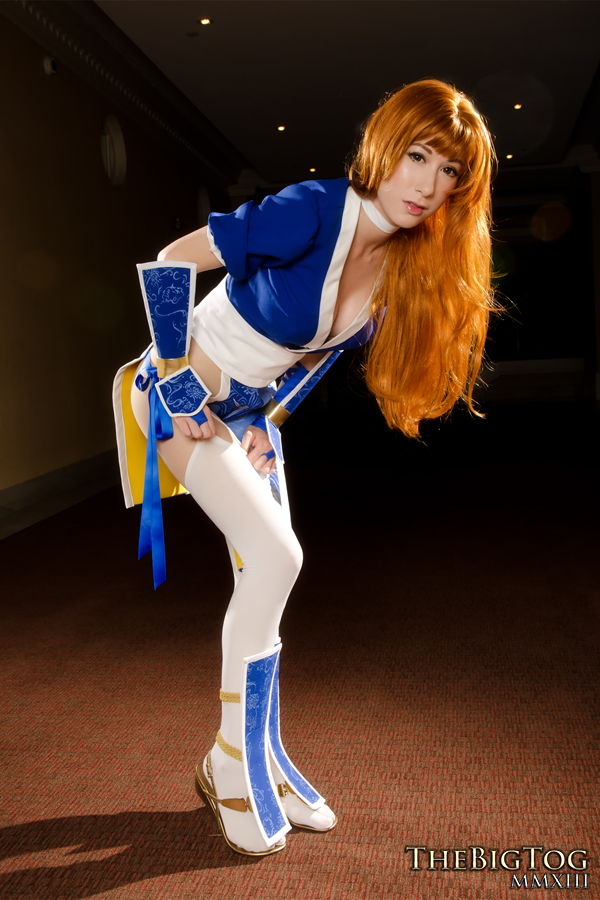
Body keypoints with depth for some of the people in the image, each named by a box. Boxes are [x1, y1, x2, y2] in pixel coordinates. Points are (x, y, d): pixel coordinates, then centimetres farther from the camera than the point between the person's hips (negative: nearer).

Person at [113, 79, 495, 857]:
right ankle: (229, 765, 3)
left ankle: (262, 759, 24)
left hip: (252, 410, 7)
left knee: (265, 576, 6)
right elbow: (172, 261, -21)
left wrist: (271, 420, 4)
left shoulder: (410, 266, -4)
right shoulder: (313, 212, -26)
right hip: (183, 394, -7)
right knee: (276, 557, -17)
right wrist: (177, 390, -20)